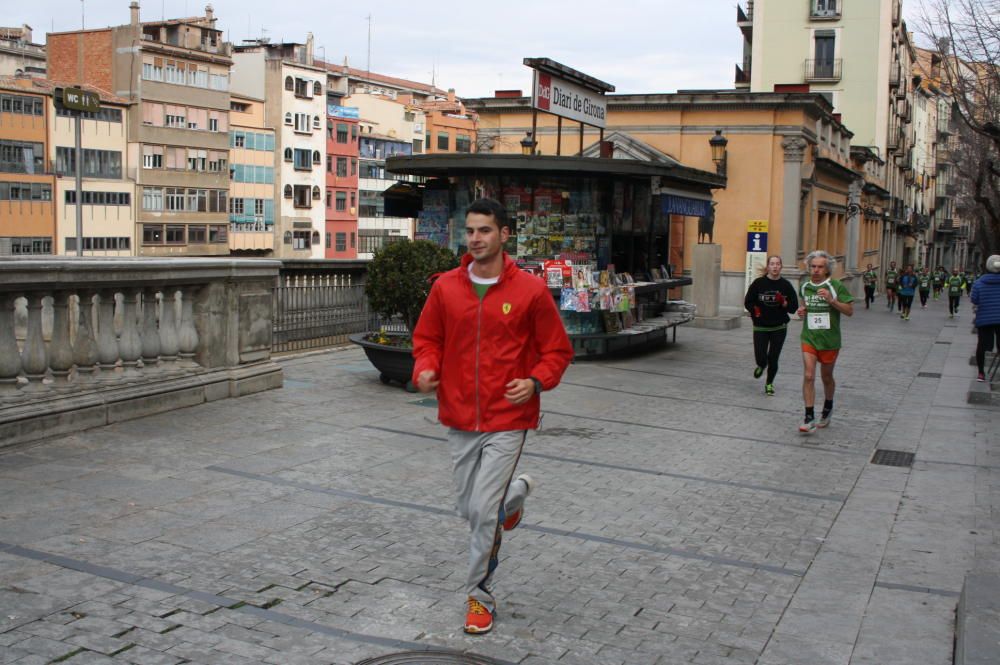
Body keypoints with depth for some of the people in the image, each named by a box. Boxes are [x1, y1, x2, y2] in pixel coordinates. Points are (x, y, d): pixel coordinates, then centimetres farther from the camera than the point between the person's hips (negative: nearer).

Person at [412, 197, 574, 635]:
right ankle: (516, 492, 49)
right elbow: (427, 338, 12)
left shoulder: (530, 290, -8)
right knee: (469, 510, 14)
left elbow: (557, 350, 0)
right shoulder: (445, 287, 1)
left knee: (484, 511, -9)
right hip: (459, 418, 4)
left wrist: (535, 382, -18)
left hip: (508, 420, -4)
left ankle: (479, 595, 15)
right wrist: (425, 369, -8)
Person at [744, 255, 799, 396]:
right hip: (761, 327, 0)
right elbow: (748, 302, 4)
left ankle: (769, 383, 26)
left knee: (773, 359, 2)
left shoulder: (786, 285, -2)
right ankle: (761, 366, 34)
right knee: (761, 357, -5)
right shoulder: (759, 283, -4)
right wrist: (755, 312, -12)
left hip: (779, 328, 1)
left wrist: (784, 303, -17)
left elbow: (794, 307, 2)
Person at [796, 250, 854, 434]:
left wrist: (831, 300, -23)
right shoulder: (805, 287, 4)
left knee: (826, 377, 14)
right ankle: (809, 418, -11)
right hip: (809, 338, 2)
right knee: (808, 376, -11)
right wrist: (802, 309, 1)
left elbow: (850, 311, -9)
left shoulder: (836, 286, -8)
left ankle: (828, 407, 40)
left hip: (829, 340, -2)